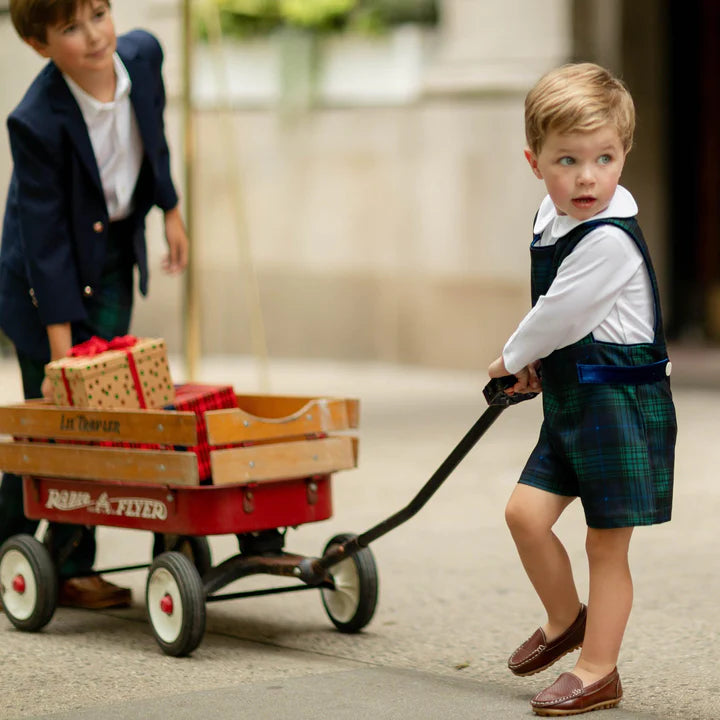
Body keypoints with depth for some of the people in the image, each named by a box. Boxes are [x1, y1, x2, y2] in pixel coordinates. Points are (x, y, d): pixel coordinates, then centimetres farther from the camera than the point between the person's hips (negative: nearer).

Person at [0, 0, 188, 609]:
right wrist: (61, 352, -26)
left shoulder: (142, 54, -14)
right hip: (52, 270, -5)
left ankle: (72, 565, 9)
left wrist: (170, 209, 18)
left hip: (115, 254, 5)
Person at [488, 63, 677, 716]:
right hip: (570, 396, 8)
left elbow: (557, 315, -15)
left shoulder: (609, 240, -23)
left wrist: (512, 360, 1)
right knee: (525, 513, 4)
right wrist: (536, 363, 25)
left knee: (606, 541, 0)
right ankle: (565, 619, 28)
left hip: (622, 399, -8)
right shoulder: (556, 213, 7)